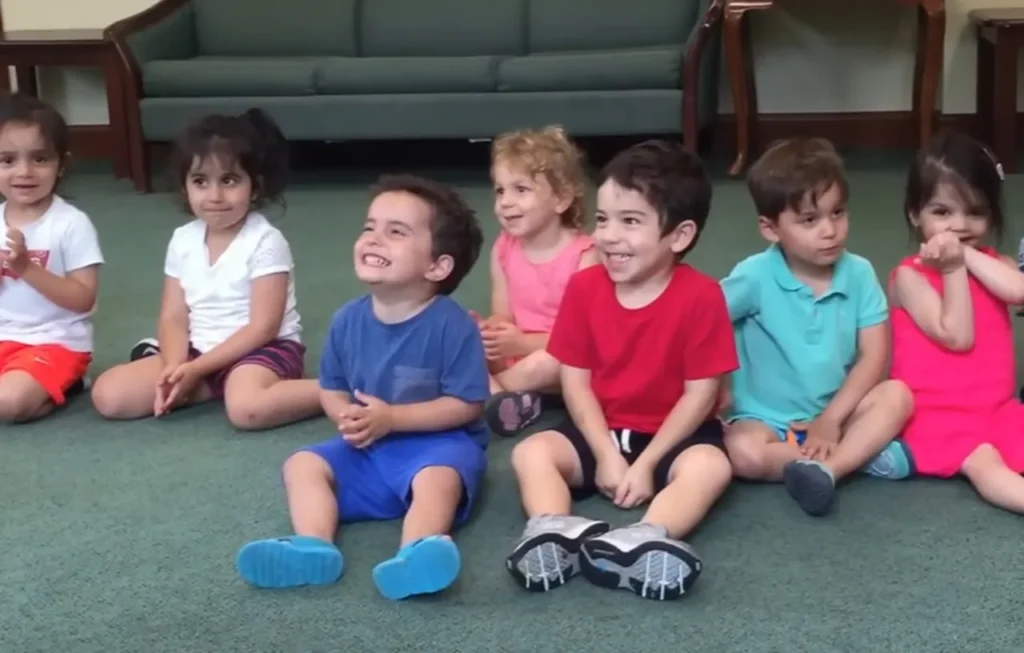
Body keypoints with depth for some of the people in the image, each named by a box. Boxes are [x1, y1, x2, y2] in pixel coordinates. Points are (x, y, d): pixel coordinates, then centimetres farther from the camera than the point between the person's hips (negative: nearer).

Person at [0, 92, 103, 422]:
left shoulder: (72, 224, -11)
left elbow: (83, 299, -14)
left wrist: (26, 268, -23)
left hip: (56, 343, -6)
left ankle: (61, 387, 1)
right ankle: (47, 384, 3)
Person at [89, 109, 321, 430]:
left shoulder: (266, 242, -13)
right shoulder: (182, 240, 5)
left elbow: (263, 327, -17)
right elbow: (173, 318, 3)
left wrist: (196, 370, -19)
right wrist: (175, 368, -18)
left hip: (263, 349, -6)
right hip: (199, 349, 6)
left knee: (247, 408, -40)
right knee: (107, 394, -9)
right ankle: (218, 387, -1)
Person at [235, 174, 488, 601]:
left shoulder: (451, 325, -17)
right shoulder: (348, 320, 0)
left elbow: (466, 405, -16)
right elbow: (332, 390, 11)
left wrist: (391, 418, -22)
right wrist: (347, 417, -13)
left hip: (435, 442, -6)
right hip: (369, 448, 6)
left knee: (437, 478, -36)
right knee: (302, 465, -11)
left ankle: (414, 558, -59)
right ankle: (313, 547, -34)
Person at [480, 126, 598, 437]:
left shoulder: (583, 255, -16)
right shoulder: (503, 249, 3)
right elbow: (503, 317, 3)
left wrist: (523, 344, -26)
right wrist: (491, 333, -22)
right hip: (516, 356, 6)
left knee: (548, 363, -38)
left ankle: (489, 389, -13)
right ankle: (508, 398, -29)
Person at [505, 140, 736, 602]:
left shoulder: (701, 297, -15)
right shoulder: (584, 287, -5)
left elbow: (700, 394, -14)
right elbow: (575, 381, -4)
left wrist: (645, 464, -18)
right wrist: (607, 455, -15)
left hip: (671, 434, -3)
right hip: (600, 432, 3)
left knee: (711, 465, -33)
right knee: (531, 451, -19)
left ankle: (645, 541, -56)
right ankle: (552, 532, -45)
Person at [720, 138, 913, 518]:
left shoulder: (858, 274, -6)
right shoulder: (755, 276, -14)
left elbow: (874, 356, -8)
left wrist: (831, 419, -16)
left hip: (838, 412, 3)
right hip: (767, 418, -3)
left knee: (897, 396, -22)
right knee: (743, 452, -33)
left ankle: (825, 468, -34)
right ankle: (864, 453, -24)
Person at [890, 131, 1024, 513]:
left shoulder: (993, 263, 11)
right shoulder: (909, 275, -5)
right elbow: (957, 336, -14)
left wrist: (968, 256, -13)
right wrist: (953, 270, -14)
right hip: (936, 413, -6)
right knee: (984, 463, -31)